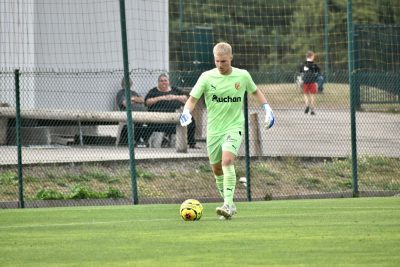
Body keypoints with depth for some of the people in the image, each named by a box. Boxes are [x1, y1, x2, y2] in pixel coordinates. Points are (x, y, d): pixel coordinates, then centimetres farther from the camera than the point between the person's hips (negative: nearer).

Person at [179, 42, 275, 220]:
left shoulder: (243, 76, -2)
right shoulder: (207, 77, -5)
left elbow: (255, 92, 18)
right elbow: (193, 98, -3)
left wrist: (267, 108, 9)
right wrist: (186, 112, -22)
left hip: (234, 127, -2)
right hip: (214, 129, 2)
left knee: (227, 160, -25)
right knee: (217, 169, 8)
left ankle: (228, 205, -28)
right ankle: (229, 204, 27)